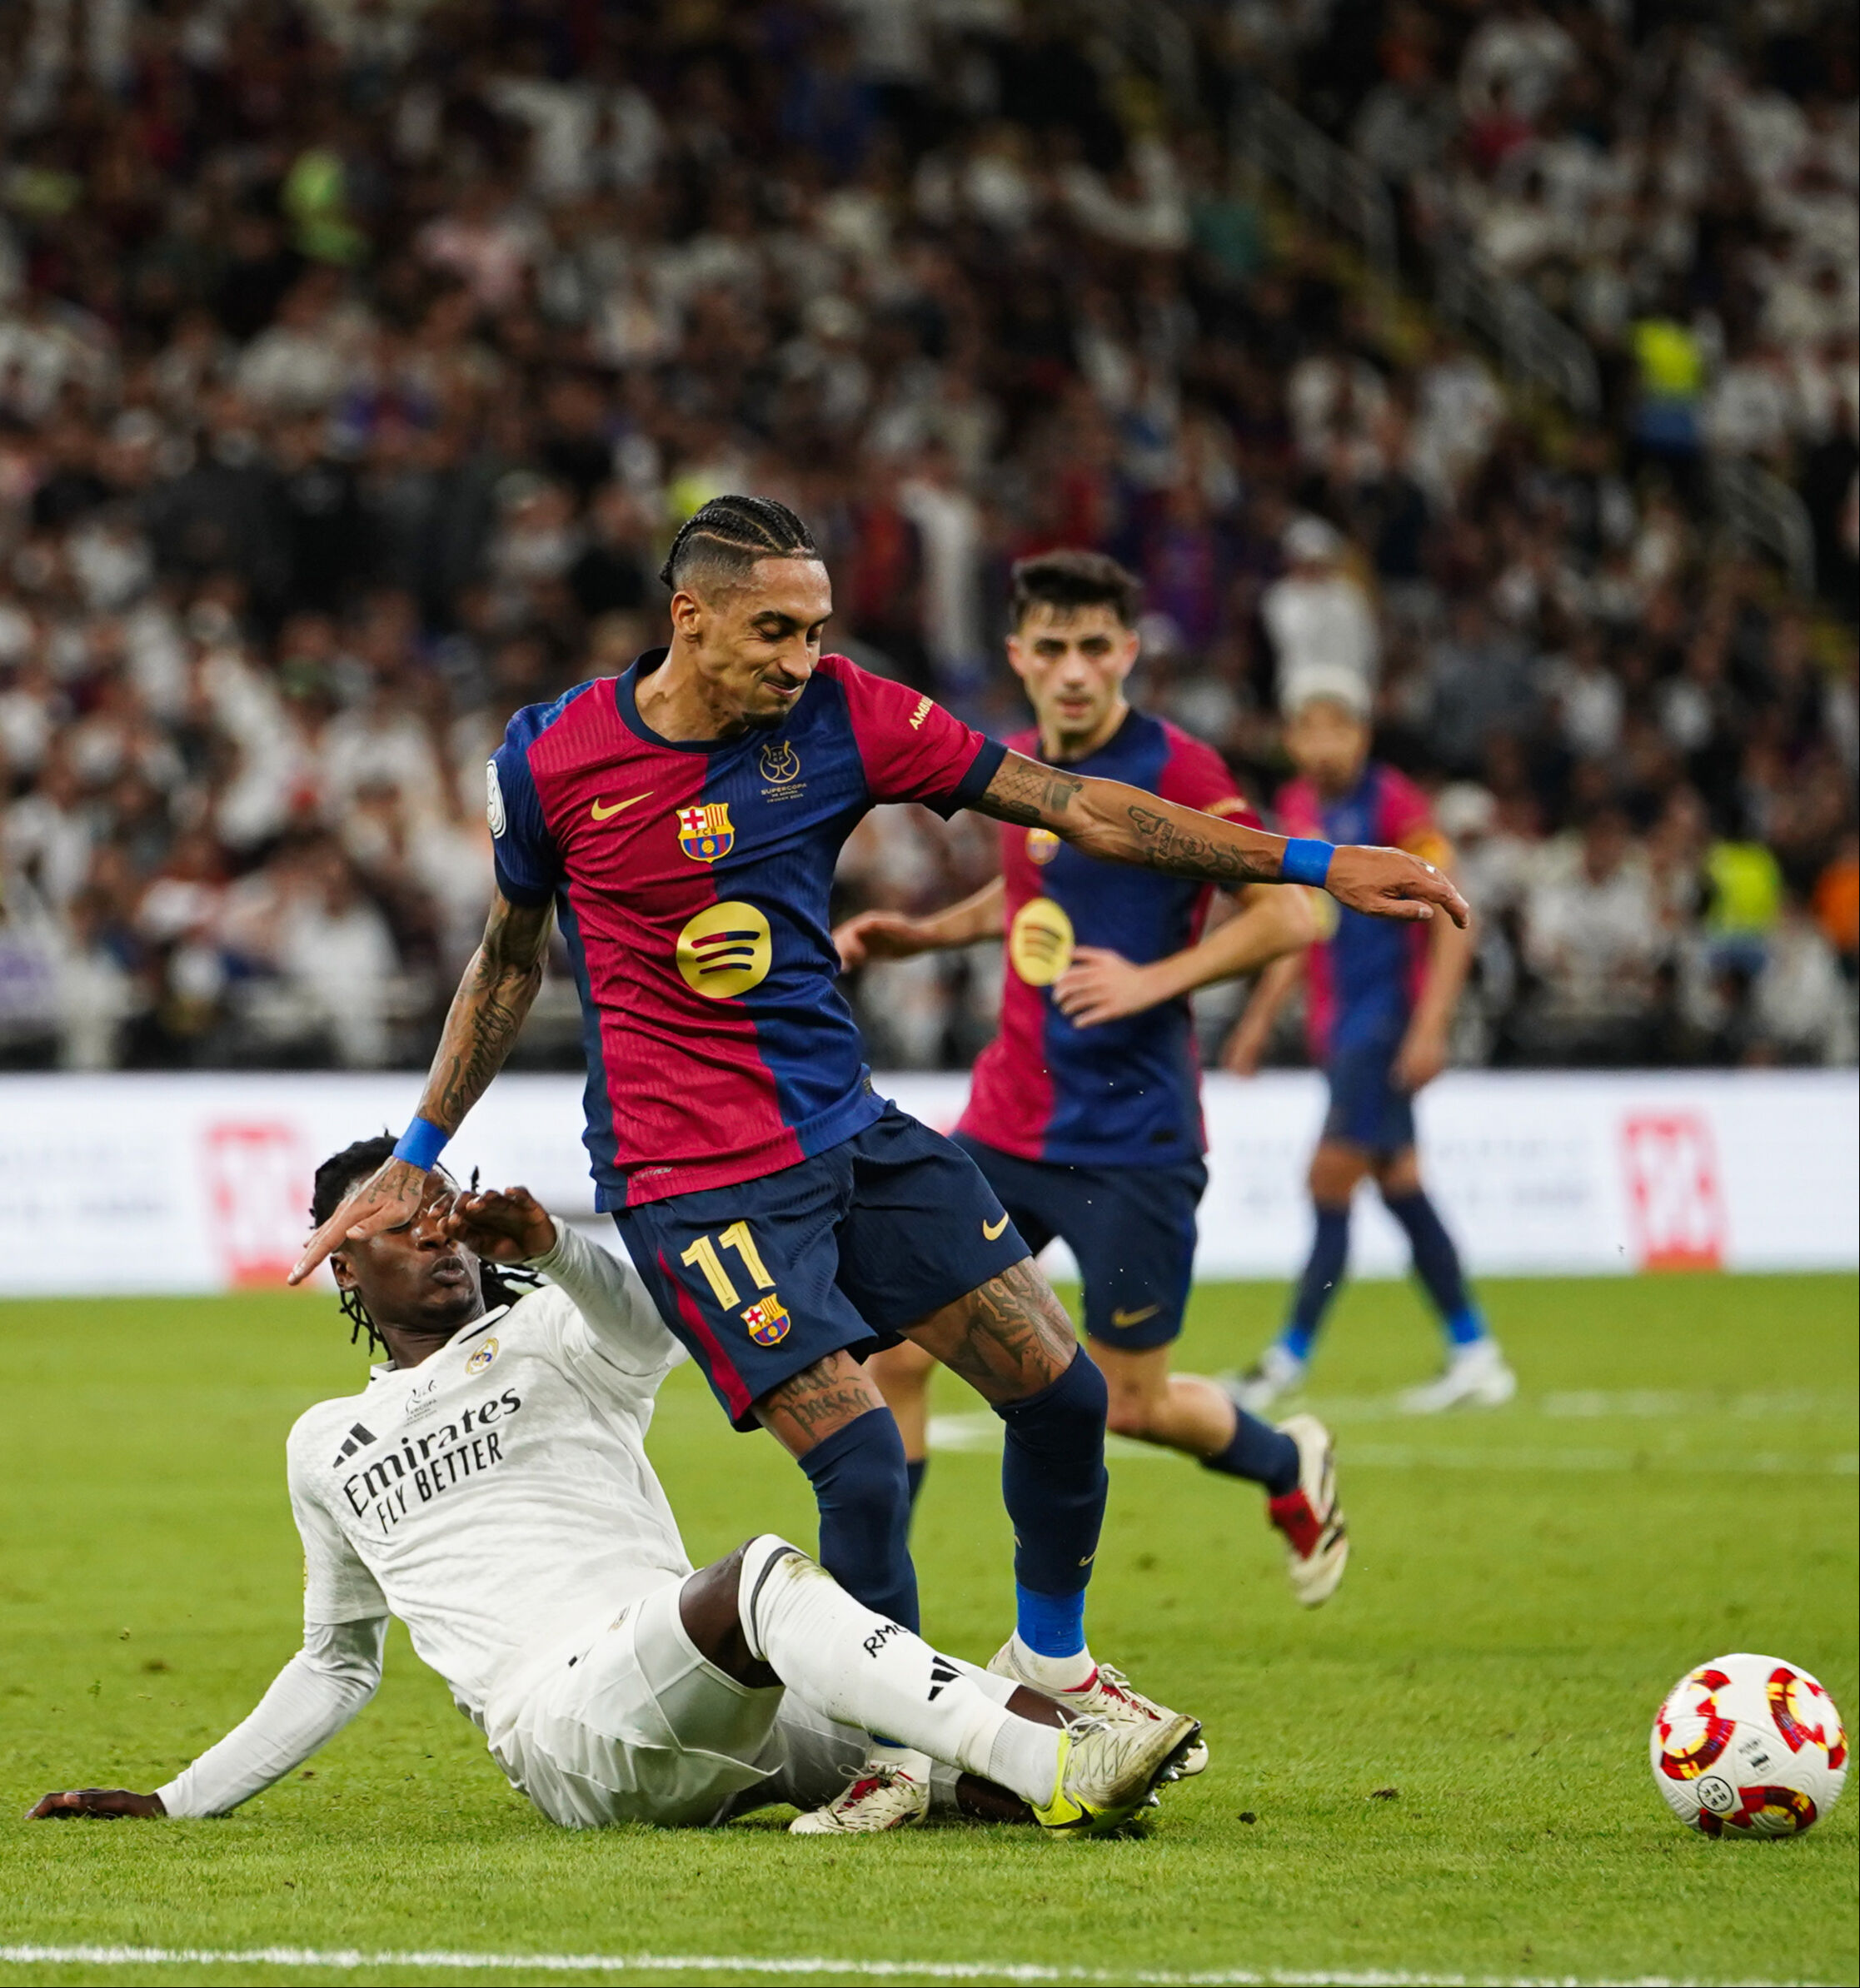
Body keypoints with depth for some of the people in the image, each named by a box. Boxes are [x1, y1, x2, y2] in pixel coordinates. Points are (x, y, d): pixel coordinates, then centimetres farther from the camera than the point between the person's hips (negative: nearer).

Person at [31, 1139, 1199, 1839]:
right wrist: (180, 1803, 38)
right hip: (561, 1720, -4)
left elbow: (648, 1332, -7)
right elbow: (339, 1663, 39)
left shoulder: (546, 1339, 19)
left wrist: (548, 1247, -29)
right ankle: (1050, 1767, -49)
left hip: (706, 1707, 4)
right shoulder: (328, 1447, 28)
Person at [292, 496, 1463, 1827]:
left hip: (855, 1132, 4)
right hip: (691, 1180, -4)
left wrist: (1312, 865, -6)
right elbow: (510, 958, 9)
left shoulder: (840, 717, -4)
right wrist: (416, 1161, 12)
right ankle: (891, 1754, 6)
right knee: (863, 1462, -17)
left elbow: (1074, 806, -2)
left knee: (1062, 1391, 0)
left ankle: (1051, 1657, 27)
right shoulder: (552, 758, -8)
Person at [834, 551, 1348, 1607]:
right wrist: (920, 934, 13)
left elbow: (1293, 914, -15)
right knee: (899, 1349, -5)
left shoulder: (1175, 770, -13)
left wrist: (1153, 980, -24)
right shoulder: (1017, 765, 8)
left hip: (1134, 1138, -6)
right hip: (1009, 1120, 6)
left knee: (1132, 1402, 1)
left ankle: (1292, 1463, 33)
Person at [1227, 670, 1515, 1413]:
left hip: (1388, 1019, -8)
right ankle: (1474, 1357, 16)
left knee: (1331, 1180, -10)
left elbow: (1452, 926, -13)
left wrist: (1429, 1027, -19)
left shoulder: (1394, 805, -12)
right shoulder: (1299, 807, 10)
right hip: (1336, 1024, 8)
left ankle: (1289, 1360, -5)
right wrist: (1260, 1020, 20)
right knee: (1399, 1185, 10)